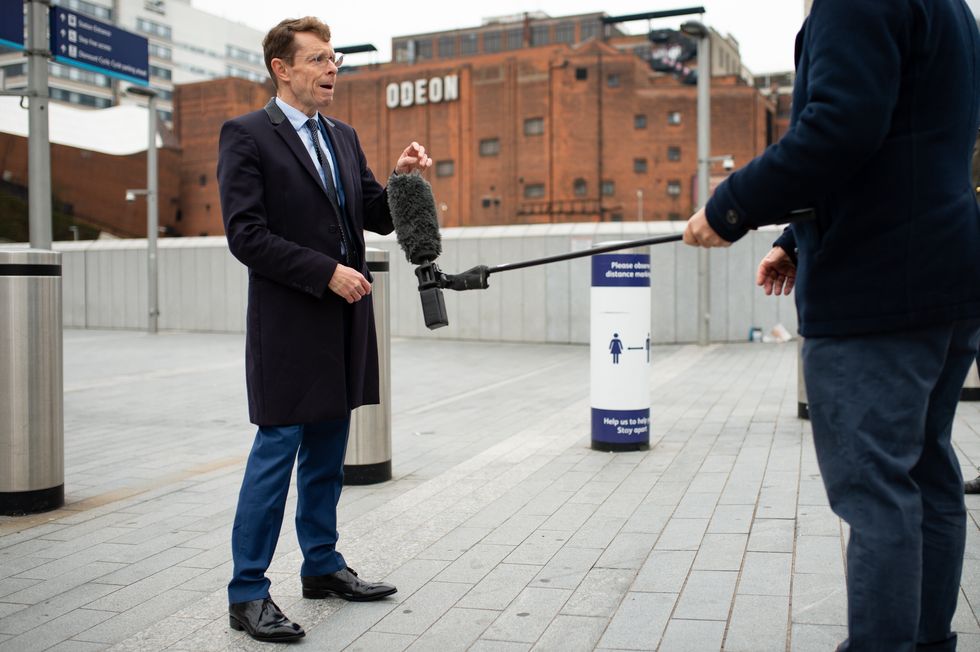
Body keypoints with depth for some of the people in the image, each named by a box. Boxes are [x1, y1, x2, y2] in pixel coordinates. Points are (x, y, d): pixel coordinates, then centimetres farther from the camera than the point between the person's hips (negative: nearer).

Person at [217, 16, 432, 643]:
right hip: (289, 322, -7)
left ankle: (322, 565, 29)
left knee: (328, 448, 15)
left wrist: (401, 179, -4)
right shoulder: (246, 135, -7)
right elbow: (247, 236, -14)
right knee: (277, 449, -3)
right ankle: (248, 593, 8)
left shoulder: (344, 138, 15)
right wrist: (327, 272, -18)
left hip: (344, 320, 7)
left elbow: (378, 218, 15)